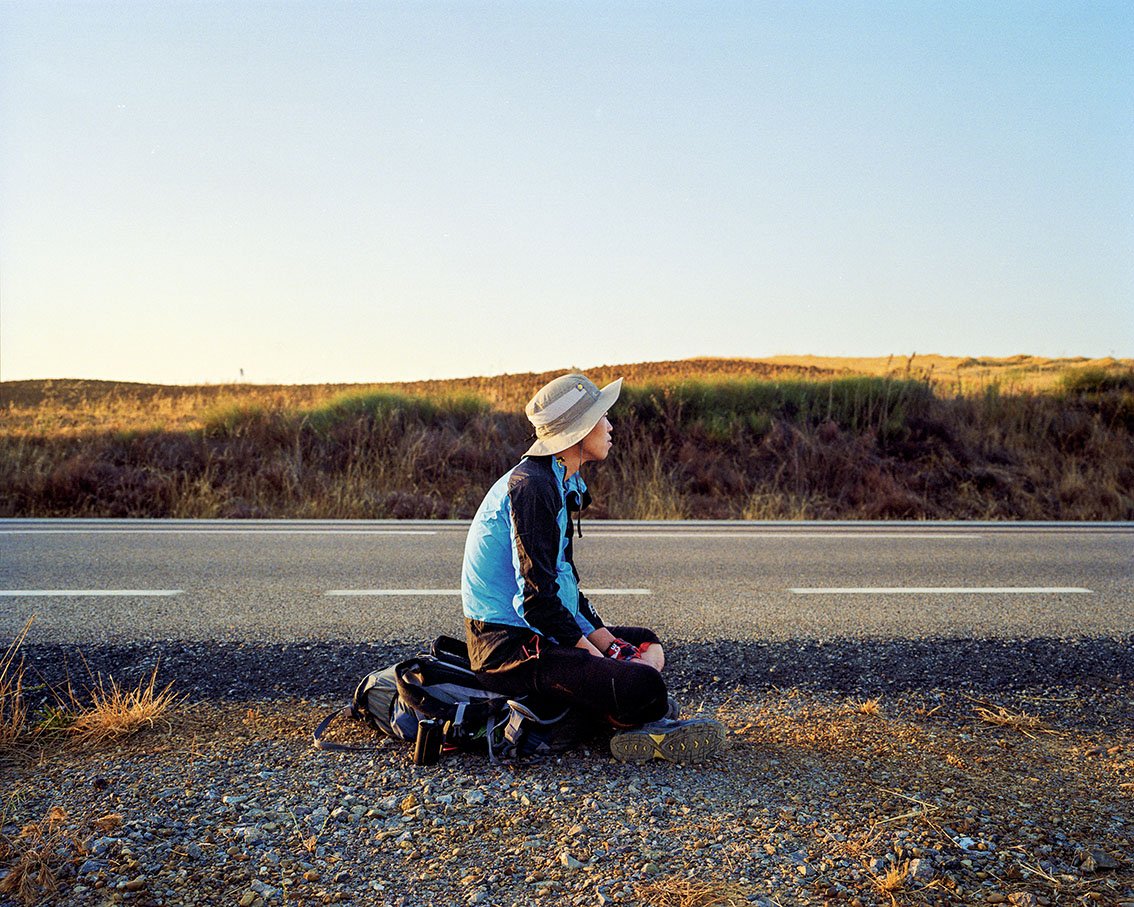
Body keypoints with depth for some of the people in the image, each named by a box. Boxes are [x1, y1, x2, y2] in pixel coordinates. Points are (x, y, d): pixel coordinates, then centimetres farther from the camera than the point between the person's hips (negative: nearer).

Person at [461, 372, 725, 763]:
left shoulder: (563, 484, 14)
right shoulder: (531, 485, -17)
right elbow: (537, 598, -23)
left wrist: (611, 645, 5)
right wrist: (593, 654, -15)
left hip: (542, 631, 11)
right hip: (509, 645, -11)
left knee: (646, 644, 24)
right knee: (643, 687, -29)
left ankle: (644, 726, 0)